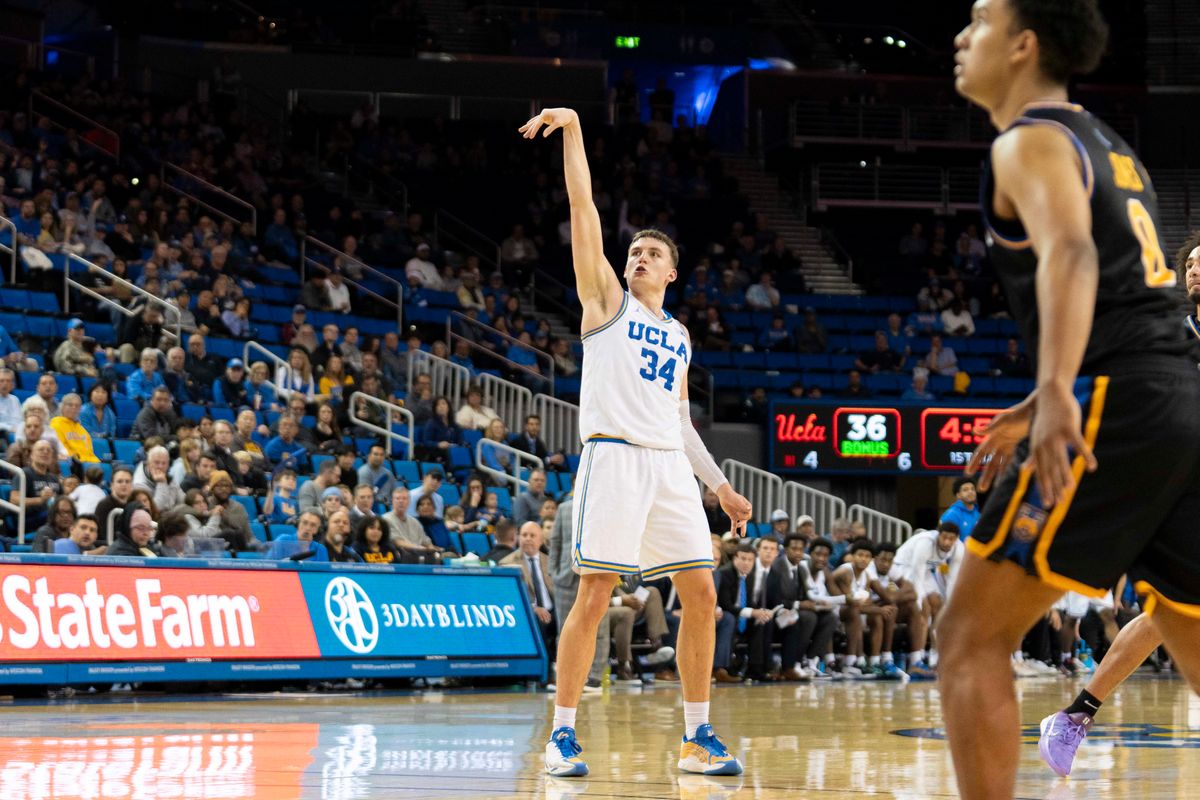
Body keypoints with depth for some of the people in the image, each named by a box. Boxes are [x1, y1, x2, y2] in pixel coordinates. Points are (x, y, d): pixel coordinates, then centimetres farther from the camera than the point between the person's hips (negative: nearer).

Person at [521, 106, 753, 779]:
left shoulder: (679, 336, 23)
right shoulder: (608, 300, 10)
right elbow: (584, 207, 1)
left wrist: (720, 484, 20)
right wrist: (572, 131, -6)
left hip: (670, 466, 6)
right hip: (615, 456, -6)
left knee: (701, 593, 2)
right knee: (595, 597, -10)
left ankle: (697, 737, 9)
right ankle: (563, 734, -3)